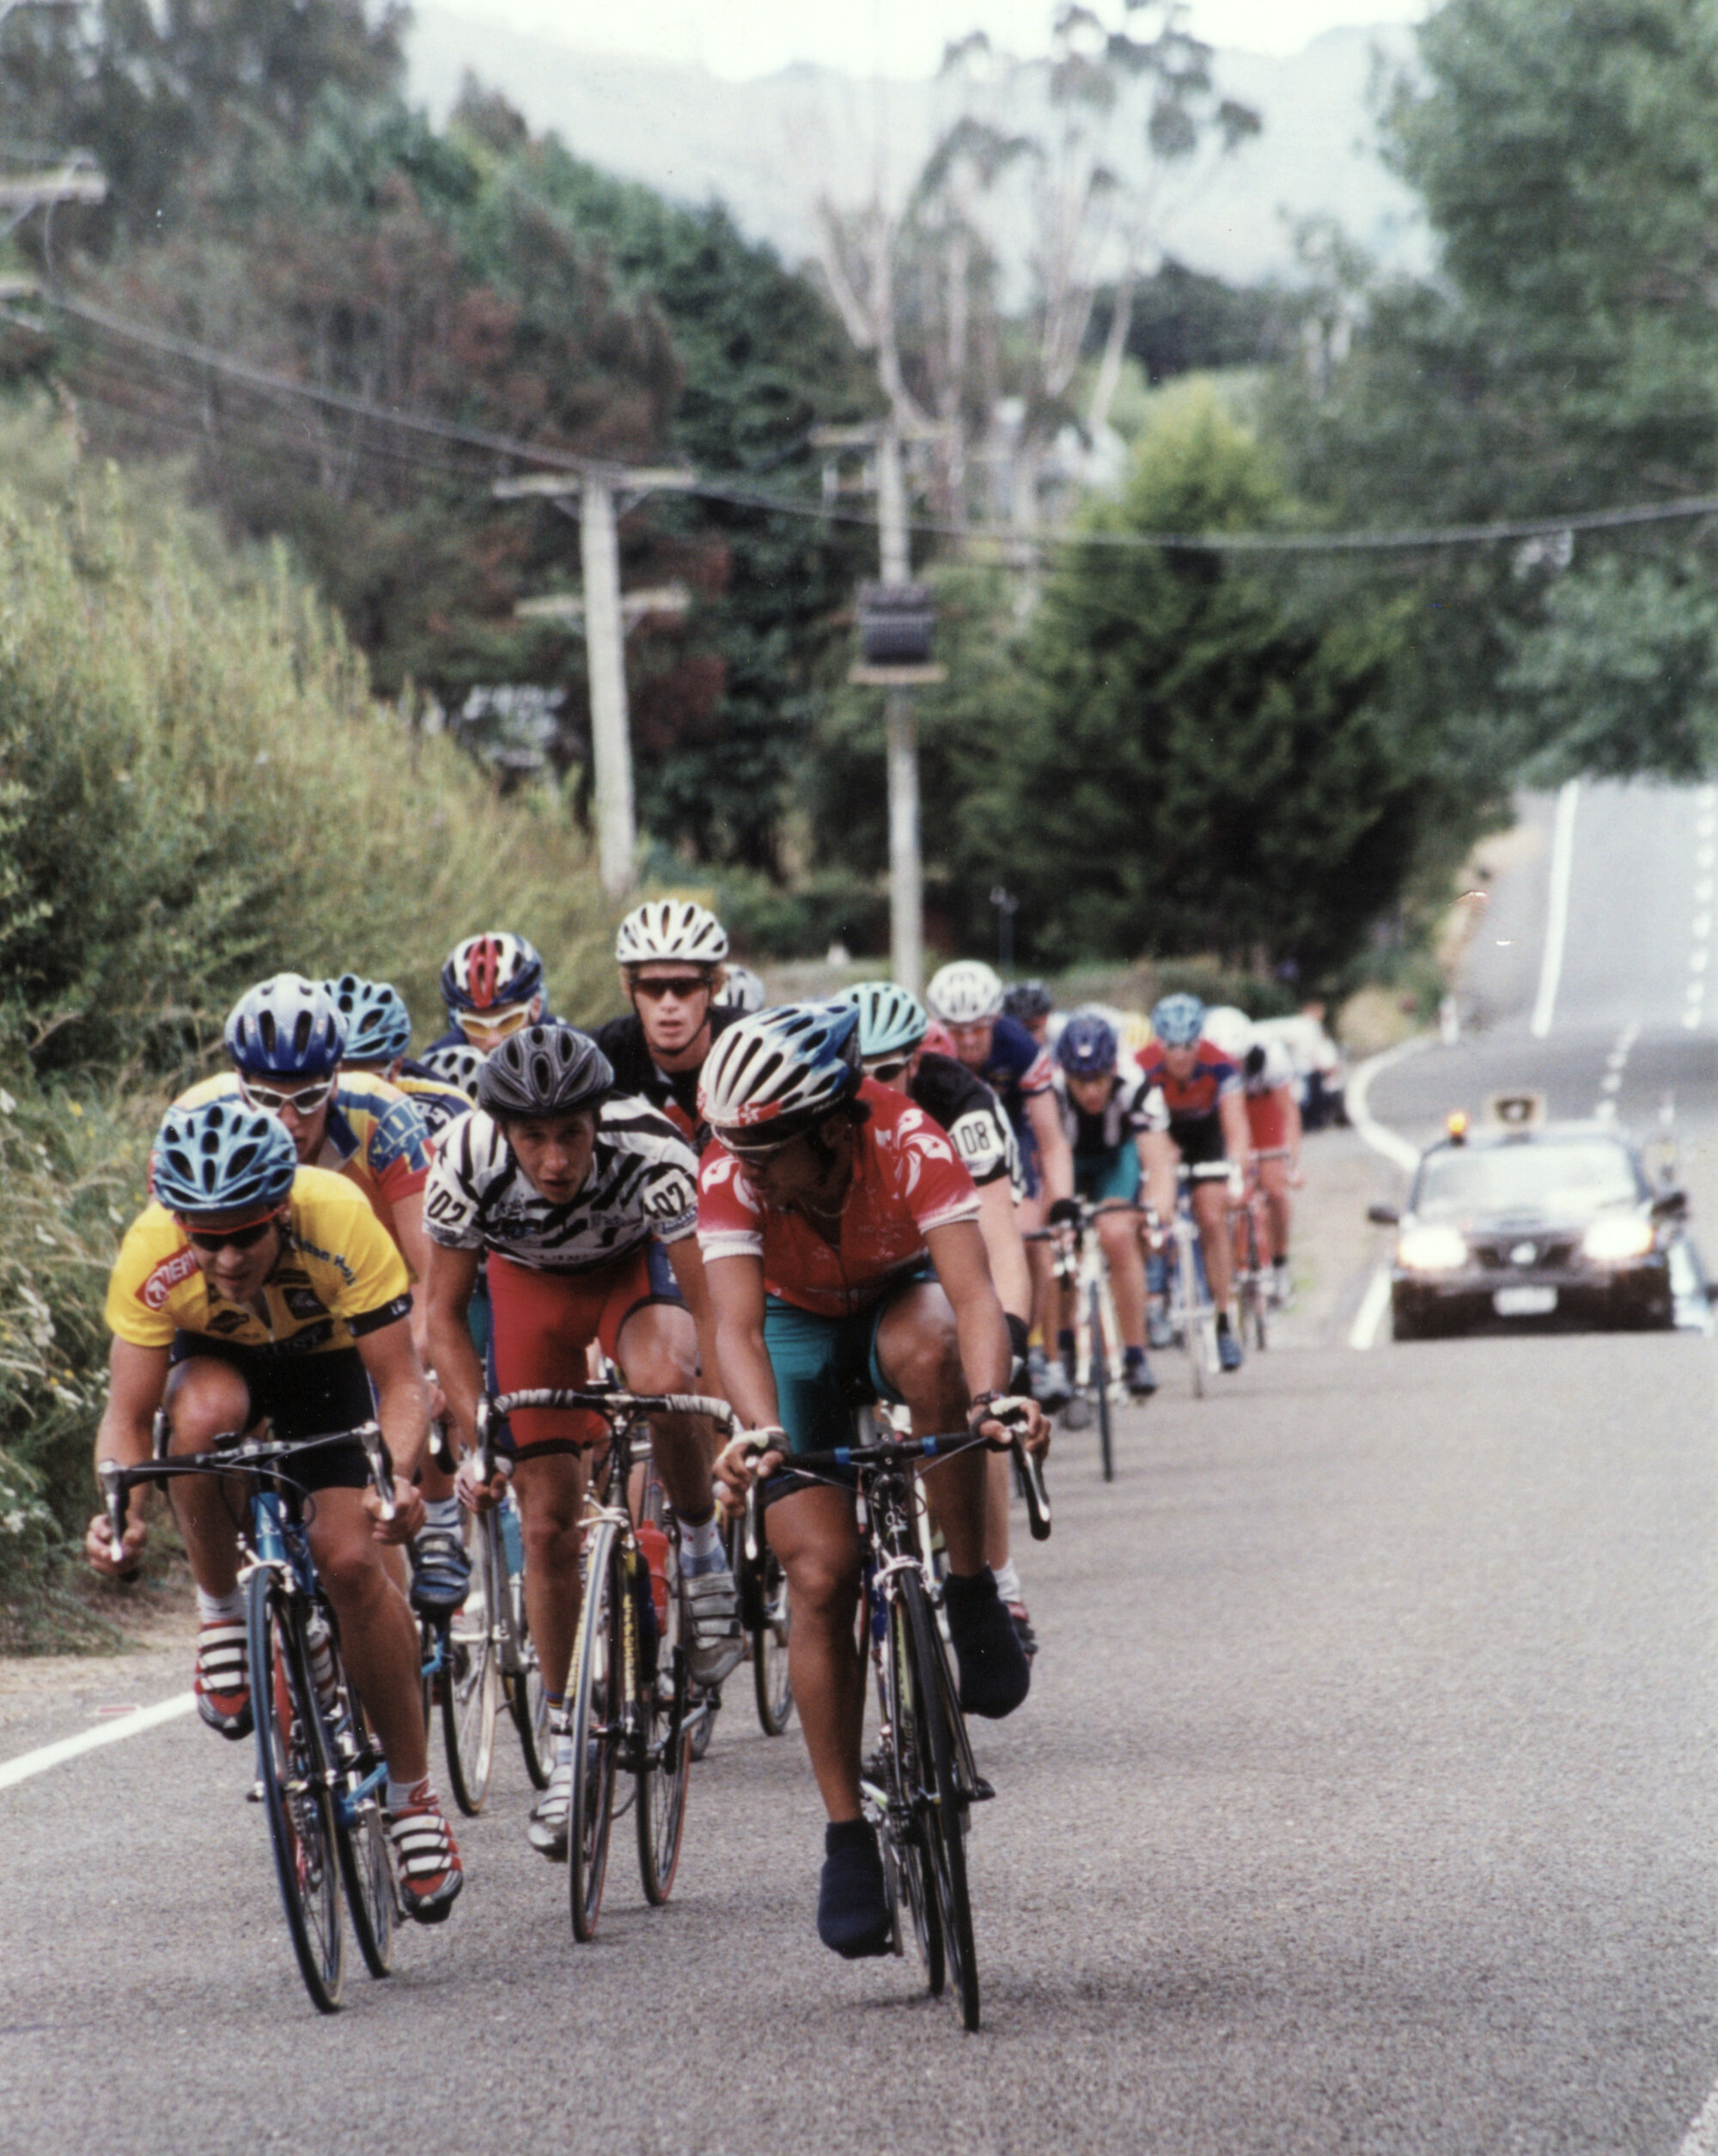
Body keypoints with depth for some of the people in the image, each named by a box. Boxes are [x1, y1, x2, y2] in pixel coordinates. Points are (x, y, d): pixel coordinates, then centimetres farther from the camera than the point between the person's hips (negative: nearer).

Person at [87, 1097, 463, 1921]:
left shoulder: (339, 1220, -38)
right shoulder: (150, 1257, -34)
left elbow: (401, 1383, -31)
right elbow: (128, 1416, -25)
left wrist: (396, 1477, -50)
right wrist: (120, 1511, -44)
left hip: (325, 1363, -1)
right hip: (215, 1358, 1)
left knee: (352, 1562, -18)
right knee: (204, 1414, -37)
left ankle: (412, 1795, -1)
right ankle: (221, 1611, -11)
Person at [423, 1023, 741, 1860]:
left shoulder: (652, 1155, -37)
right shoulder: (467, 1164, -31)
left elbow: (706, 1303, -31)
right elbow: (444, 1314, -17)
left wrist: (729, 1430, -41)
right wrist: (474, 1437, -26)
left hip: (636, 1265, -2)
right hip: (530, 1281, 2)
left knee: (664, 1380, -38)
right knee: (547, 1522, -3)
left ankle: (702, 1553, -12)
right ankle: (569, 1743, 12)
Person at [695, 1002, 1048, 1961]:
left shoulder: (909, 1144, -34)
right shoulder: (732, 1170, -31)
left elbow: (972, 1290, -44)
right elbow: (738, 1325, -39)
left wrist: (993, 1397, -63)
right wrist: (760, 1431, -58)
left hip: (900, 1300, -1)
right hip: (800, 1324, 1)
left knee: (927, 1350, -39)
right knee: (821, 1577, -12)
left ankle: (973, 1594, -21)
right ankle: (849, 1836, -2)